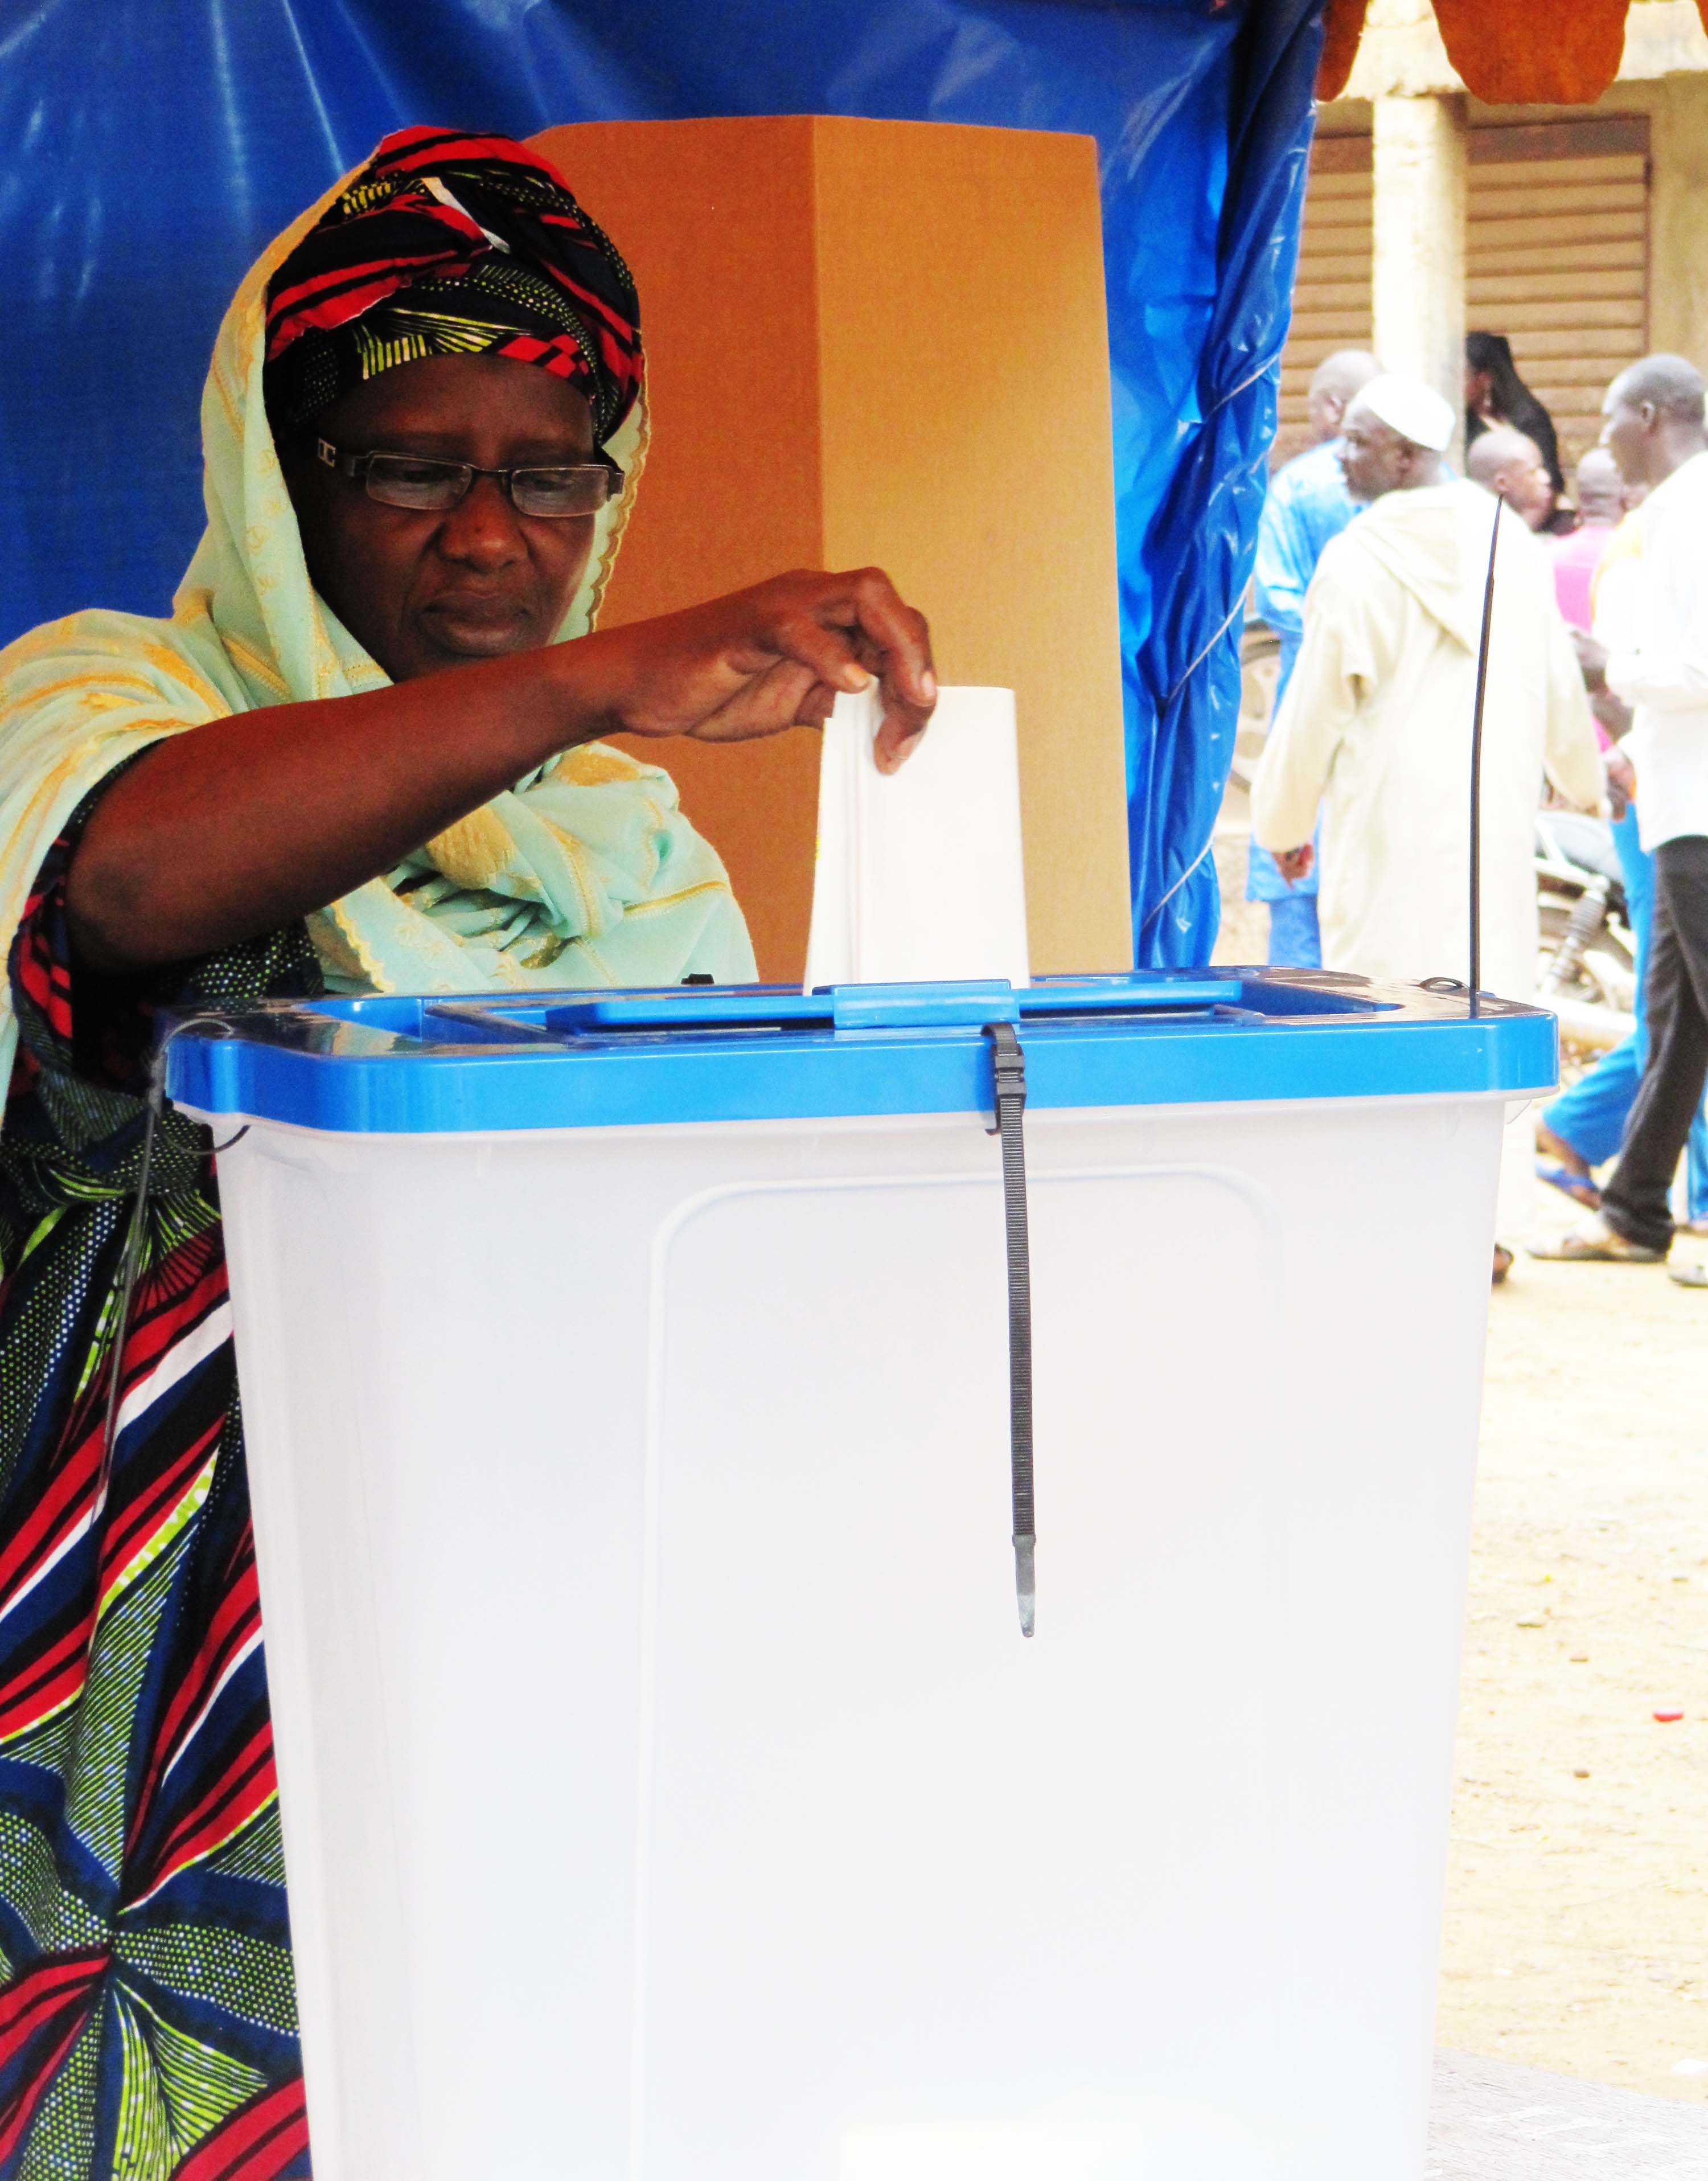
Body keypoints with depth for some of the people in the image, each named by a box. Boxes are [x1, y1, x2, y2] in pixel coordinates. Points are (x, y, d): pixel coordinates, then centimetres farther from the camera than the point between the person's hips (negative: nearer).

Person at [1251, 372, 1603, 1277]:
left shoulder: (1356, 560, -10)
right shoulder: (1508, 541, 6)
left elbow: (1316, 710, -5)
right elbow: (1560, 687, 16)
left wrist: (1282, 822, 9)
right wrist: (1585, 779, 34)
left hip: (1388, 826, -5)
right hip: (1495, 819, 5)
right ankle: (1493, 1223, 9)